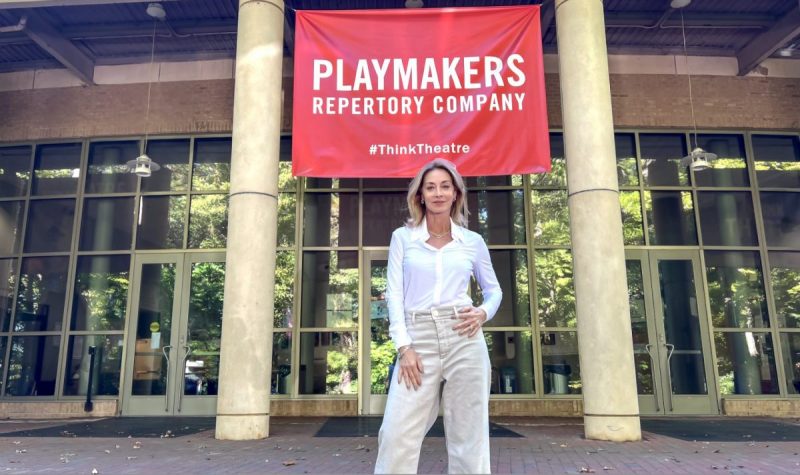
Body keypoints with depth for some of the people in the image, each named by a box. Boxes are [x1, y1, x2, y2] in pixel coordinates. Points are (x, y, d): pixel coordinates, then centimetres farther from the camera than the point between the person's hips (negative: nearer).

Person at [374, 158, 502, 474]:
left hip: (464, 339, 1)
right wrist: (404, 346, -8)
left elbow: (493, 289, 21)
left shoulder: (473, 241, 11)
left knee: (469, 438, 3)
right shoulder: (402, 237, 9)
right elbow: (394, 293, 3)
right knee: (397, 436, -7)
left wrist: (483, 313, -2)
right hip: (418, 340, -1)